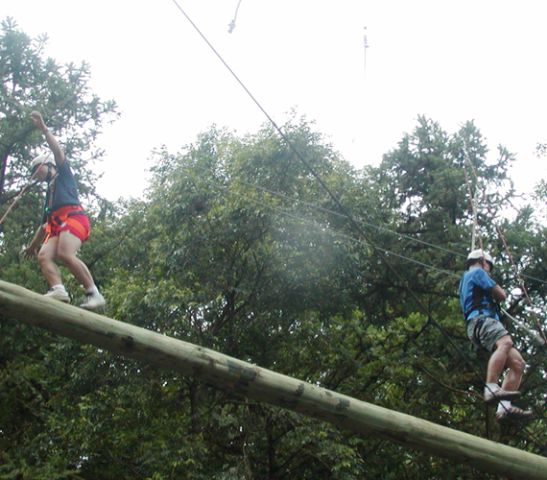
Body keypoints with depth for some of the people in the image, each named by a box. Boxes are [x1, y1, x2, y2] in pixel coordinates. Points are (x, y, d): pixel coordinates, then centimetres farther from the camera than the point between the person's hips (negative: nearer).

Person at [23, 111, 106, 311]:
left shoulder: (63, 174, 21)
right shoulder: (50, 191, 38)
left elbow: (58, 151, 3)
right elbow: (44, 224, 40)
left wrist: (44, 129, -4)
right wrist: (33, 245, 42)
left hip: (73, 217, -8)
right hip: (57, 225, 8)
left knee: (65, 254, -31)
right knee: (44, 255, -19)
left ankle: (94, 294, -35)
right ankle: (58, 289, -41)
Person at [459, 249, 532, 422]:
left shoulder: (465, 280, 39)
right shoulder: (477, 272, 11)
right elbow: (501, 295, 7)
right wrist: (498, 290, 27)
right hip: (482, 319, -9)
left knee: (518, 363, -6)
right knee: (505, 343, -38)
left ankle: (504, 407, -23)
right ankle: (491, 389, -55)